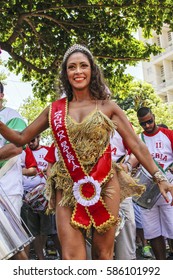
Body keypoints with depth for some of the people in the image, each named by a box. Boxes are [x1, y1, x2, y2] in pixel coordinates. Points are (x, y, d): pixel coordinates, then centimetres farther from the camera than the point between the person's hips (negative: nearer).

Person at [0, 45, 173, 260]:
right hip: (68, 189, 1)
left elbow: (136, 145, 2)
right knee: (71, 257, -6)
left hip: (104, 187, 0)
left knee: (103, 254, 6)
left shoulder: (107, 107, 3)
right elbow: (21, 138, 9)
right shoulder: (55, 110, 7)